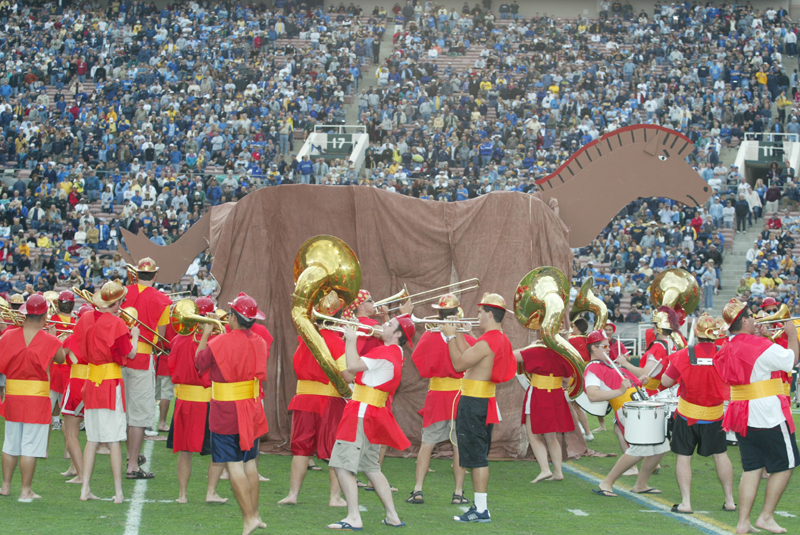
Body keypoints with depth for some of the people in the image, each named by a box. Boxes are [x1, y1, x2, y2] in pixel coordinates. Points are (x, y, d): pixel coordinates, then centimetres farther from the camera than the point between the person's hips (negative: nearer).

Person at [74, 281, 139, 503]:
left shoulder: (85, 319, 4)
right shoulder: (116, 323, -14)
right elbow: (130, 354, -9)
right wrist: (134, 336, 10)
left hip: (91, 380, 6)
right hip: (111, 382, -6)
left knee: (92, 439, 12)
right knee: (114, 440, -3)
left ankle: (85, 489, 11)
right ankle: (118, 492, -1)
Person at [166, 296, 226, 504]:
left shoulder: (180, 340, -1)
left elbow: (172, 365, 10)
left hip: (184, 399, 4)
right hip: (209, 401, -4)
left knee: (184, 449, 13)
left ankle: (182, 493, 14)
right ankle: (211, 492, 2)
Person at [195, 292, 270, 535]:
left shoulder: (220, 343, -18)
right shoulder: (259, 343, 1)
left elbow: (199, 362, -1)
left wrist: (206, 333, 9)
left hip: (226, 412, -6)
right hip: (252, 410, 6)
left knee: (234, 465, -5)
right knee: (250, 462, 15)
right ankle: (255, 513, 20)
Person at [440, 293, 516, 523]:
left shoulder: (487, 342, -20)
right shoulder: (501, 339, 11)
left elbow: (459, 364, -19)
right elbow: (470, 356, 18)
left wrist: (451, 337, -8)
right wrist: (456, 335, 18)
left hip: (473, 402, -10)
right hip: (485, 400, 10)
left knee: (477, 457, -7)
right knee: (479, 457, 16)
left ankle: (481, 510, -6)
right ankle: (479, 506, 21)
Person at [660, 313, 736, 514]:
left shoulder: (684, 355, -15)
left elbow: (666, 381, -7)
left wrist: (672, 365, 9)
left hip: (688, 414, -2)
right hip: (715, 414, 2)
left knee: (684, 456, 5)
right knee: (720, 454, 15)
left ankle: (685, 503, 0)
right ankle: (729, 500, 19)